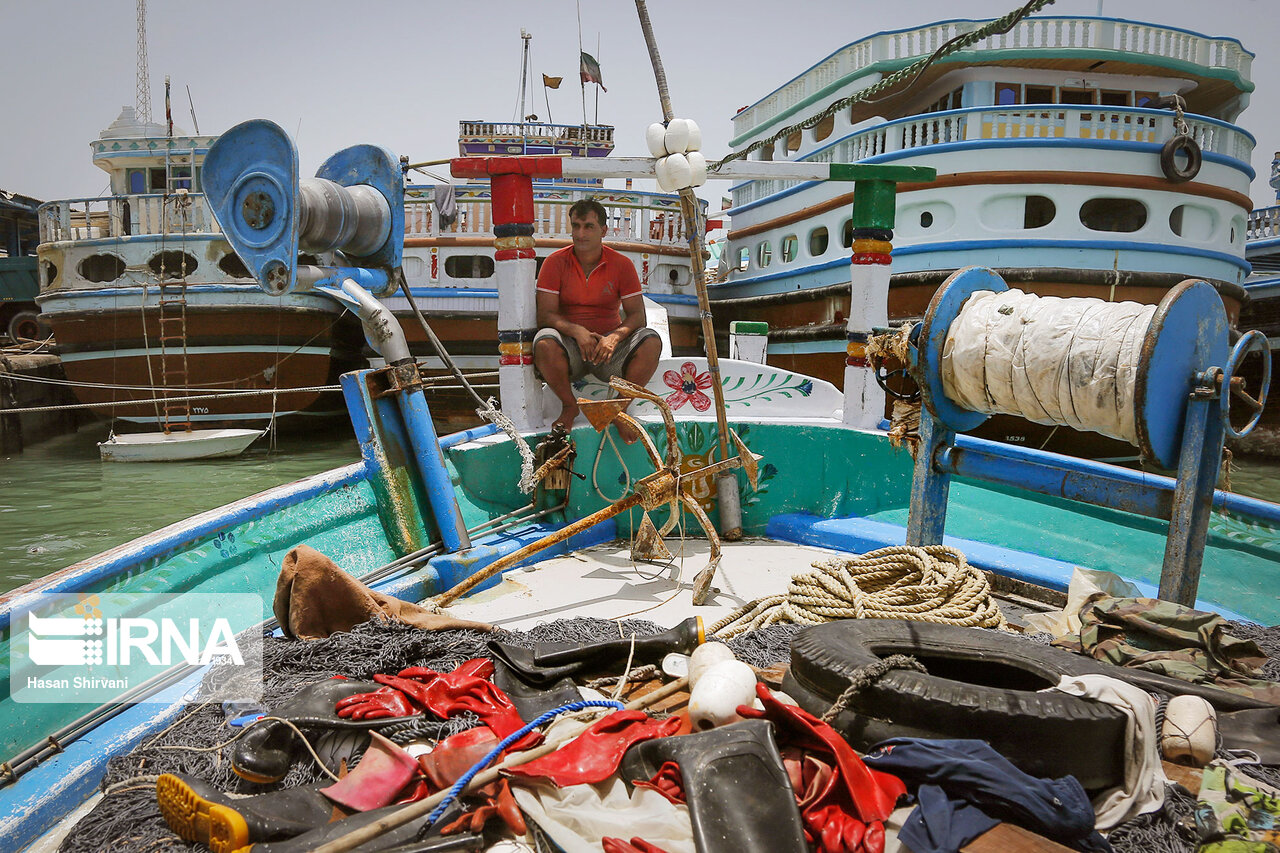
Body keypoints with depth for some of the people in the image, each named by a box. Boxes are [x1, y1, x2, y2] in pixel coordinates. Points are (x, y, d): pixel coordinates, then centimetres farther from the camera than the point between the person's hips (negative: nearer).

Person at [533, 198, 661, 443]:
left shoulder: (621, 264, 3)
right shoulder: (555, 262, 1)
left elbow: (637, 315, -4)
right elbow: (546, 315, -8)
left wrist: (615, 336, -25)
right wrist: (577, 331, -28)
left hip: (608, 349, 1)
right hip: (570, 347, -1)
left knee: (651, 341, -26)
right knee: (545, 341, -35)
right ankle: (569, 405, -9)